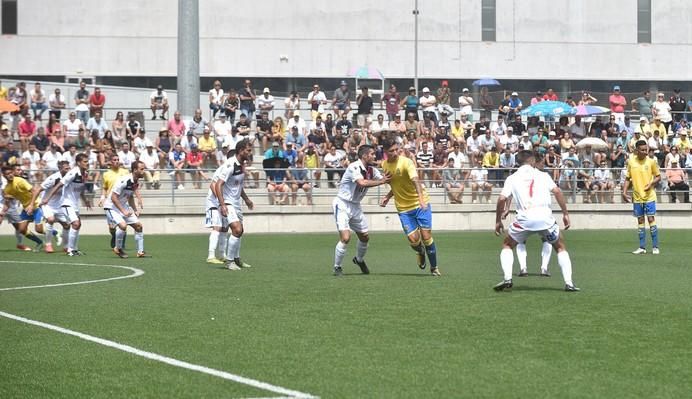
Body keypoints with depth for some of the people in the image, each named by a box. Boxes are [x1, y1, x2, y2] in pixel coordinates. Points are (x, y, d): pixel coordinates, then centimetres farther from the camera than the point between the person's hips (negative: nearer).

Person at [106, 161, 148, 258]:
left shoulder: (136, 183, 0)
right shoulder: (124, 181, -27)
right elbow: (113, 197, -26)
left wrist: (135, 210, 5)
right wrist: (123, 211, -26)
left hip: (123, 206, 9)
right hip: (112, 206, -9)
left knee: (138, 225, 3)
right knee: (123, 225, -28)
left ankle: (140, 252, 13)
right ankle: (118, 249, -6)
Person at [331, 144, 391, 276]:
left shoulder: (371, 170, 3)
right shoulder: (354, 167, -22)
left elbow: (384, 179, 2)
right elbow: (362, 183, -36)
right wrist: (381, 181, -32)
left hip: (355, 206, 8)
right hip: (342, 205, -8)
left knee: (365, 237, 14)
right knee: (345, 237, -19)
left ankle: (359, 260, 42)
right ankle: (337, 267, -3)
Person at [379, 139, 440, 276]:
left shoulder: (406, 162, -16)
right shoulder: (385, 165, 3)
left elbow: (415, 180, -33)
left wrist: (421, 199, -48)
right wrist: (387, 197, 5)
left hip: (420, 204, -4)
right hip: (403, 208, 4)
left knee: (426, 236, -7)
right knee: (413, 239, -8)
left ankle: (434, 267, 13)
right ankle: (421, 252, 29)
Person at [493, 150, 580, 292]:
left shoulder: (512, 178, 13)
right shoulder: (543, 175, 14)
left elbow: (502, 199, 2)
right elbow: (557, 191, 1)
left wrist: (498, 221, 12)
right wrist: (565, 213, 5)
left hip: (524, 218, 0)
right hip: (545, 216, 0)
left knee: (507, 245, 22)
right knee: (560, 248, 20)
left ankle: (507, 279, 4)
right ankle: (568, 283, 6)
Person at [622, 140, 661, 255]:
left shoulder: (651, 161, -5)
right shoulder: (631, 161, 1)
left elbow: (658, 176, 3)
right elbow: (627, 178, 9)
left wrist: (651, 184, -15)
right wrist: (624, 192, 0)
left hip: (649, 196, -3)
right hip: (637, 197, 3)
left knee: (651, 219, -6)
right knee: (640, 221, 7)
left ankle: (655, 247, -1)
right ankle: (642, 247, 13)